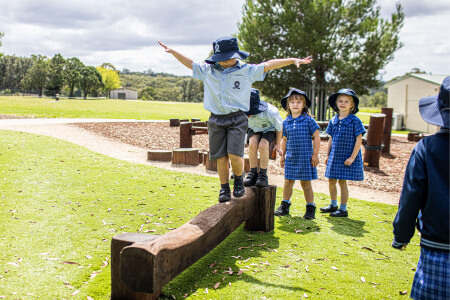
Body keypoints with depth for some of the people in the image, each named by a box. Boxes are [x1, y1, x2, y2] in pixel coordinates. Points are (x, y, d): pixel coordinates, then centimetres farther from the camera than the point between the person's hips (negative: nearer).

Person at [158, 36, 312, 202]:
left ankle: (239, 182, 14)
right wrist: (172, 51, 15)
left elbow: (269, 64, 3)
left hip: (237, 119, -2)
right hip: (216, 120, 3)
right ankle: (224, 189, 17)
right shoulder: (208, 70, 10)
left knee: (234, 155, -13)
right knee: (221, 158, 3)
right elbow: (190, 64, 18)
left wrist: (293, 60, -1)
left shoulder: (247, 70, 3)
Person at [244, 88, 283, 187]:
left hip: (269, 129, -2)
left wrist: (277, 144, -5)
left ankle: (263, 175, -15)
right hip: (253, 128, 2)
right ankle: (253, 173, -14)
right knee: (253, 144, -28)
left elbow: (279, 127, -17)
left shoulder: (270, 112, -39)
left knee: (263, 145, -30)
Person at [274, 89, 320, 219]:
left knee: (306, 183, 3)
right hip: (291, 157, 3)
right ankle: (285, 205, 23)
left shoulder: (308, 120, -5)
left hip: (305, 157, -3)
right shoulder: (286, 122, 6)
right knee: (288, 182, 8)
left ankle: (310, 207, 17)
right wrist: (282, 155, 14)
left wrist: (315, 154, -5)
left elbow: (316, 137, -3)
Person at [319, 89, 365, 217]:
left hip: (347, 157, -5)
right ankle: (333, 205, 31)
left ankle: (343, 209, 12)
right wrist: (327, 155, 11)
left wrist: (352, 157, -15)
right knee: (331, 180, 11)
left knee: (342, 181, -2)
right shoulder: (333, 121, 7)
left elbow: (359, 140, -10)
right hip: (334, 156, 6)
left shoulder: (355, 121, -9)